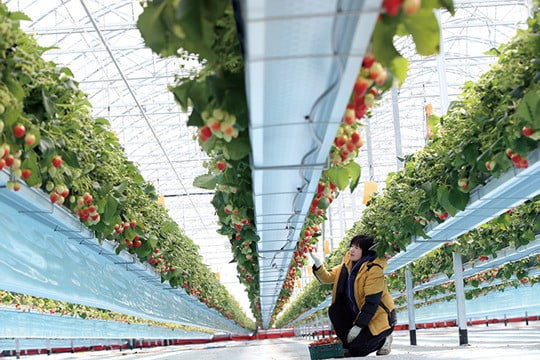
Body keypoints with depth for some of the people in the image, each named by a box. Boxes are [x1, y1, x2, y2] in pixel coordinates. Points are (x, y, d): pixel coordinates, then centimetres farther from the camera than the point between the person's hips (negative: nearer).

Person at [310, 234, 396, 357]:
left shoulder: (374, 269, -22)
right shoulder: (348, 264, 1)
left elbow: (371, 301, -24)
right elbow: (328, 277, 3)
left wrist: (358, 326, -23)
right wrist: (318, 264, -15)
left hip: (379, 316, -7)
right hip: (359, 313, 7)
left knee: (356, 349, -19)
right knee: (334, 310, -14)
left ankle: (383, 339, 7)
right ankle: (348, 343, 0)